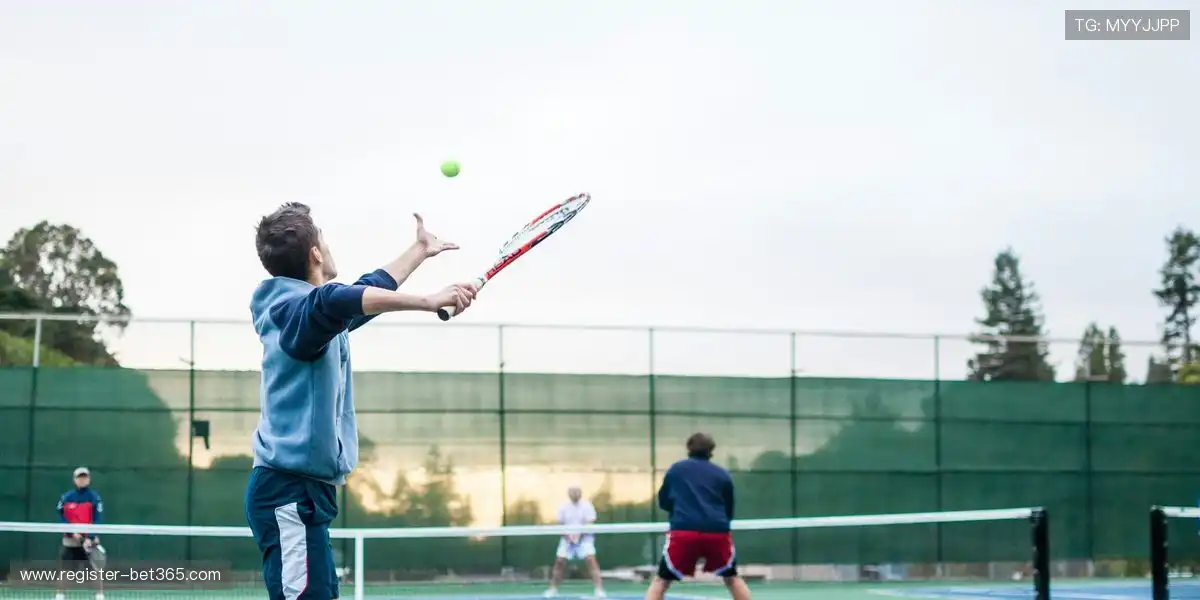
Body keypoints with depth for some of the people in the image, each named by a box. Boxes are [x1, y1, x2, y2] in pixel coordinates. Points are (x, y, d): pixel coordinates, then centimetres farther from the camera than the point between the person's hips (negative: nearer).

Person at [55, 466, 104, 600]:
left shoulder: (95, 498, -6)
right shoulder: (66, 497, 0)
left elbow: (98, 520, -10)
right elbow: (61, 517, -1)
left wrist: (90, 538, -21)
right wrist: (72, 532, -14)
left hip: (90, 540, -2)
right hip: (70, 540, 2)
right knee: (65, 570, 4)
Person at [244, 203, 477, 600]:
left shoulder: (302, 309, 18)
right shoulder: (299, 308, -14)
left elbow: (367, 293, 35)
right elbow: (337, 300, -38)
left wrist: (420, 250, 46)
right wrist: (429, 301, -43)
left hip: (301, 489, 10)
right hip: (290, 491, -10)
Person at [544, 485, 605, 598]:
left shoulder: (586, 506, -8)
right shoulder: (564, 507, 1)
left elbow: (589, 524, -13)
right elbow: (560, 524, 4)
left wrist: (579, 534, -27)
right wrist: (567, 535, -14)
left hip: (584, 538, -3)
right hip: (568, 538, 3)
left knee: (591, 559, -20)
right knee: (559, 561, -2)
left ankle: (599, 590, -19)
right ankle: (553, 589, 17)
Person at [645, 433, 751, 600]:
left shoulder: (675, 469, 16)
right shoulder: (723, 474, 16)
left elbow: (663, 502, 24)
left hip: (683, 531, -1)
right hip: (717, 531, 1)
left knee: (661, 581, 7)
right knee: (732, 578, 22)